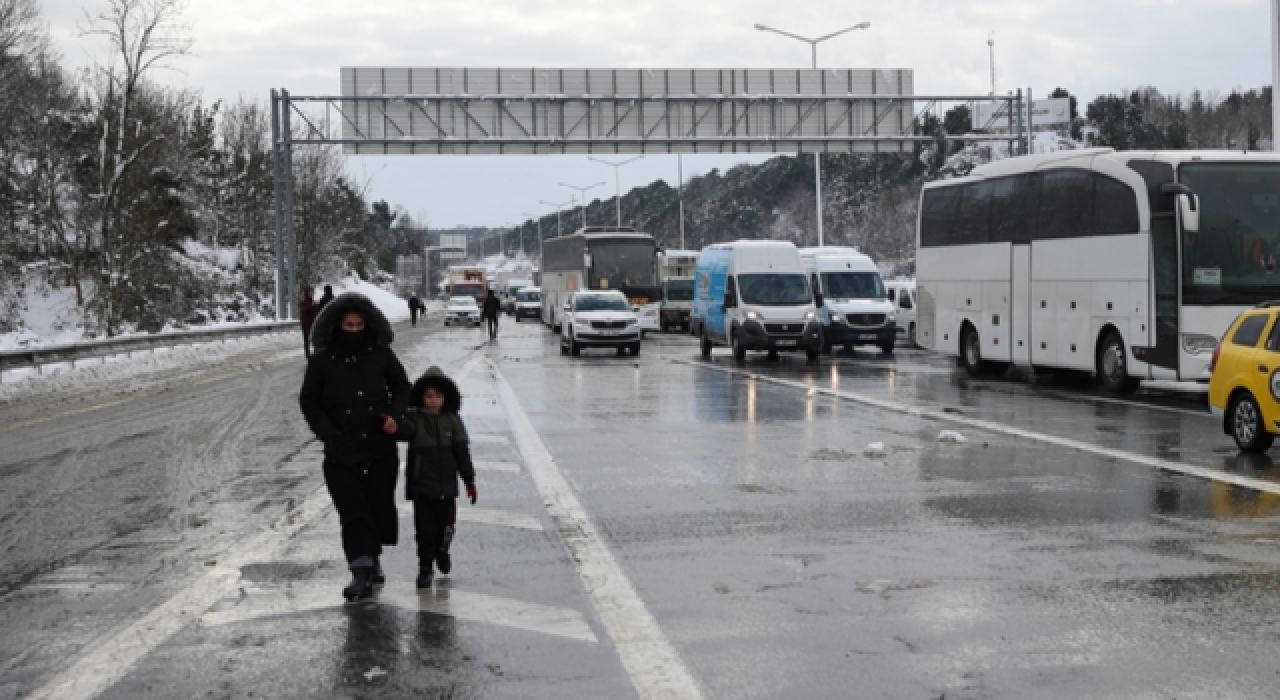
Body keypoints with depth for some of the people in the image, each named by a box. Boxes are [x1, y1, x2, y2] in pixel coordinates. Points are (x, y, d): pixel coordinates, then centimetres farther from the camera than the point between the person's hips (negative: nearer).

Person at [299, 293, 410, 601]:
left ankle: (372, 558, 32)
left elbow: (402, 387, 12)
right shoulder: (322, 361, -3)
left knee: (379, 504, 12)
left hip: (381, 447, 2)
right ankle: (361, 572, -13)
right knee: (352, 510, -10)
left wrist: (395, 414, -7)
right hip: (342, 451, -2)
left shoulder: (382, 355, 0)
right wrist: (328, 433, -7)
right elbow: (309, 402, 5)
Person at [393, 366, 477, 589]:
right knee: (425, 528, -2)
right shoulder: (415, 420, -3)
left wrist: (470, 481, 4)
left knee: (446, 525, 11)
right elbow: (403, 430, -26)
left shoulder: (452, 421, 2)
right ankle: (425, 568, 10)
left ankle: (442, 550, 41)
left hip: (446, 486, 2)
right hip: (421, 486, -2)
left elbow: (462, 453, 5)